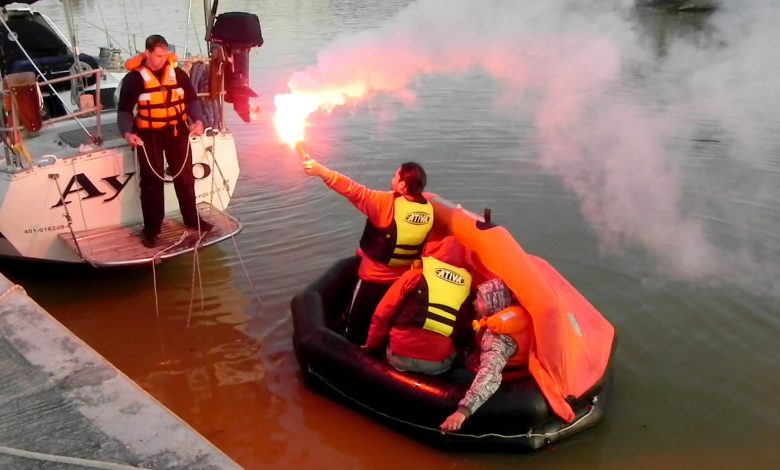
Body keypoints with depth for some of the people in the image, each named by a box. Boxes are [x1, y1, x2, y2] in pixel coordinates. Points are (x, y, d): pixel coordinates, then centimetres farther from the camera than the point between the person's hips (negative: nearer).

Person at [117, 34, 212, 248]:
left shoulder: (177, 73, 1)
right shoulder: (134, 78, -8)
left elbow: (191, 99, 6)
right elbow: (124, 109, -8)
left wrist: (197, 120, -12)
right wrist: (127, 132, -25)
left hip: (177, 131, 3)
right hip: (149, 135, -3)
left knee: (185, 176, 13)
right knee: (152, 181, 2)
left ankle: (192, 219, 30)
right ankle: (151, 229, 11)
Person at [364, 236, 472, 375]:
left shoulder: (415, 276, -2)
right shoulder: (467, 284, 4)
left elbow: (382, 315, 0)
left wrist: (372, 346, 14)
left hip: (401, 356, -2)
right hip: (439, 364, 2)